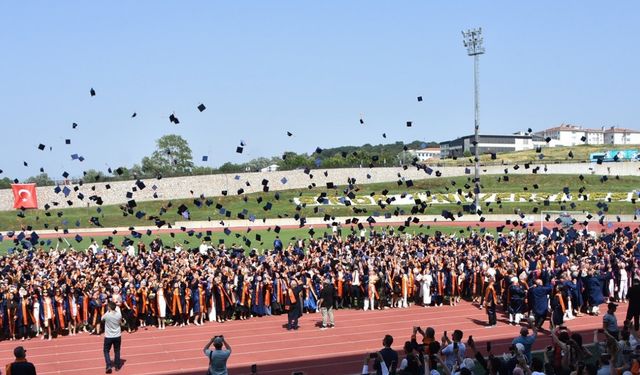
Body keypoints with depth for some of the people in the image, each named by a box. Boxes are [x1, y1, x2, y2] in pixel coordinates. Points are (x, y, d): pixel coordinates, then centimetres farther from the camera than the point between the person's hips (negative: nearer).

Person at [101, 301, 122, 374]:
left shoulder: (107, 315, -19)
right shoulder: (119, 315, -10)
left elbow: (102, 319, 4)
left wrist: (108, 312, 9)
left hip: (108, 337, -3)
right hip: (117, 336, 3)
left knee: (106, 350, 11)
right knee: (117, 351, 16)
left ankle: (109, 366, -2)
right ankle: (117, 366, 23)